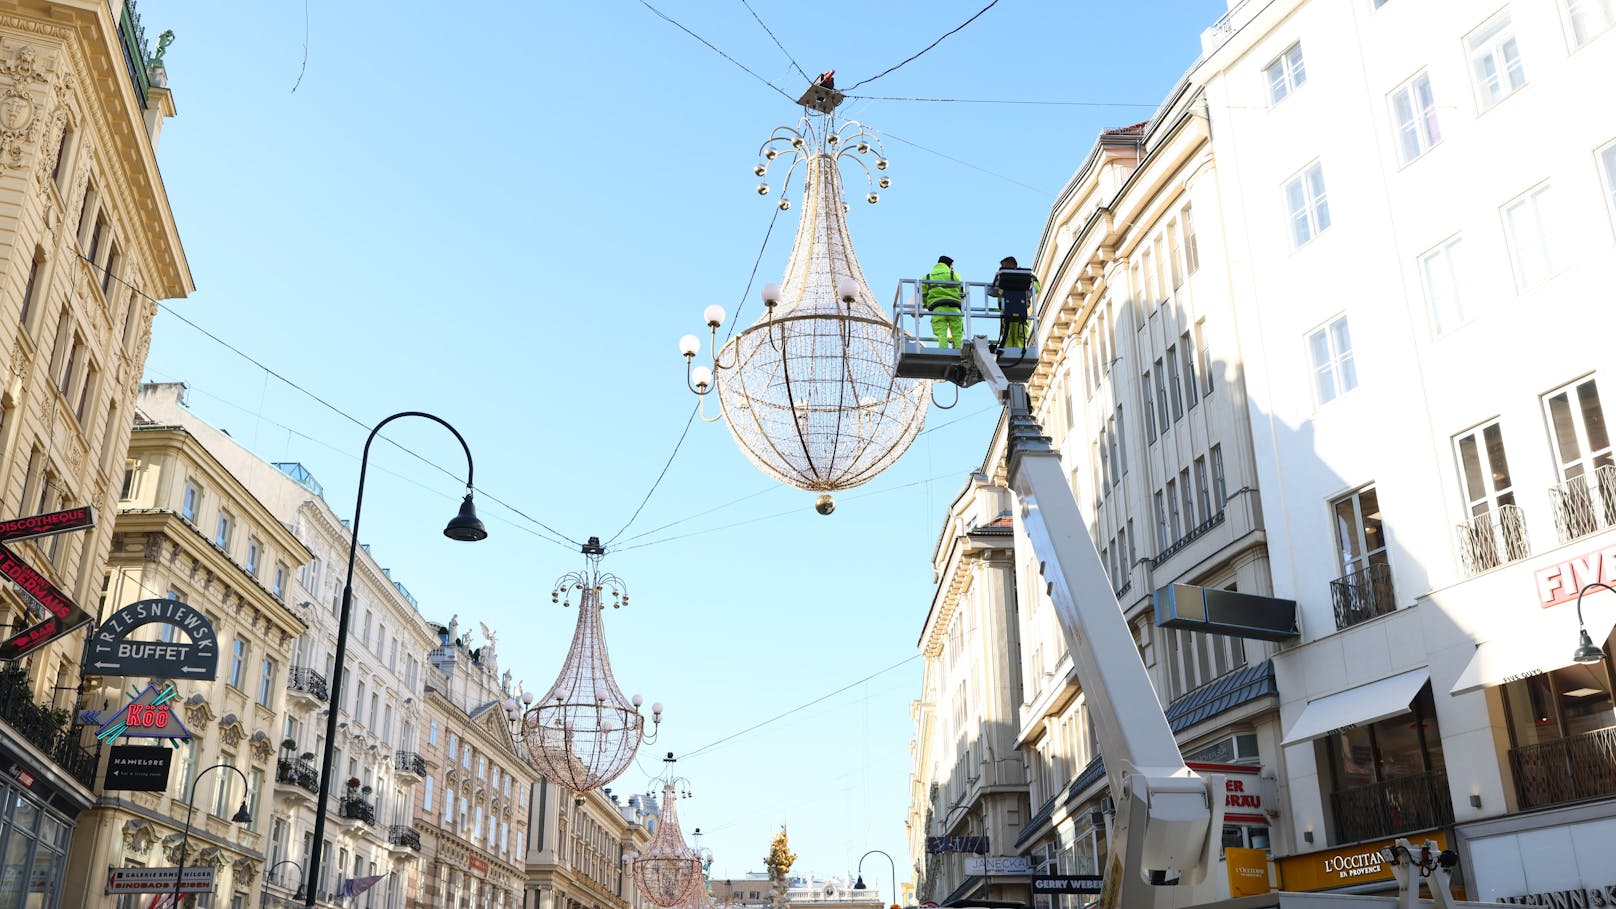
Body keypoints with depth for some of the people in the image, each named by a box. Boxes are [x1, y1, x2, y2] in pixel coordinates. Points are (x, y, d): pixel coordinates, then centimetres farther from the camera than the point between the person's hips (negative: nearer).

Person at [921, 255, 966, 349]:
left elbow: (923, 296, 17)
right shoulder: (954, 275, 14)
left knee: (941, 334, -9)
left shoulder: (927, 277, 19)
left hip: (937, 309, 1)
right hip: (953, 308, -1)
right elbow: (962, 293, 12)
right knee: (957, 335, -1)